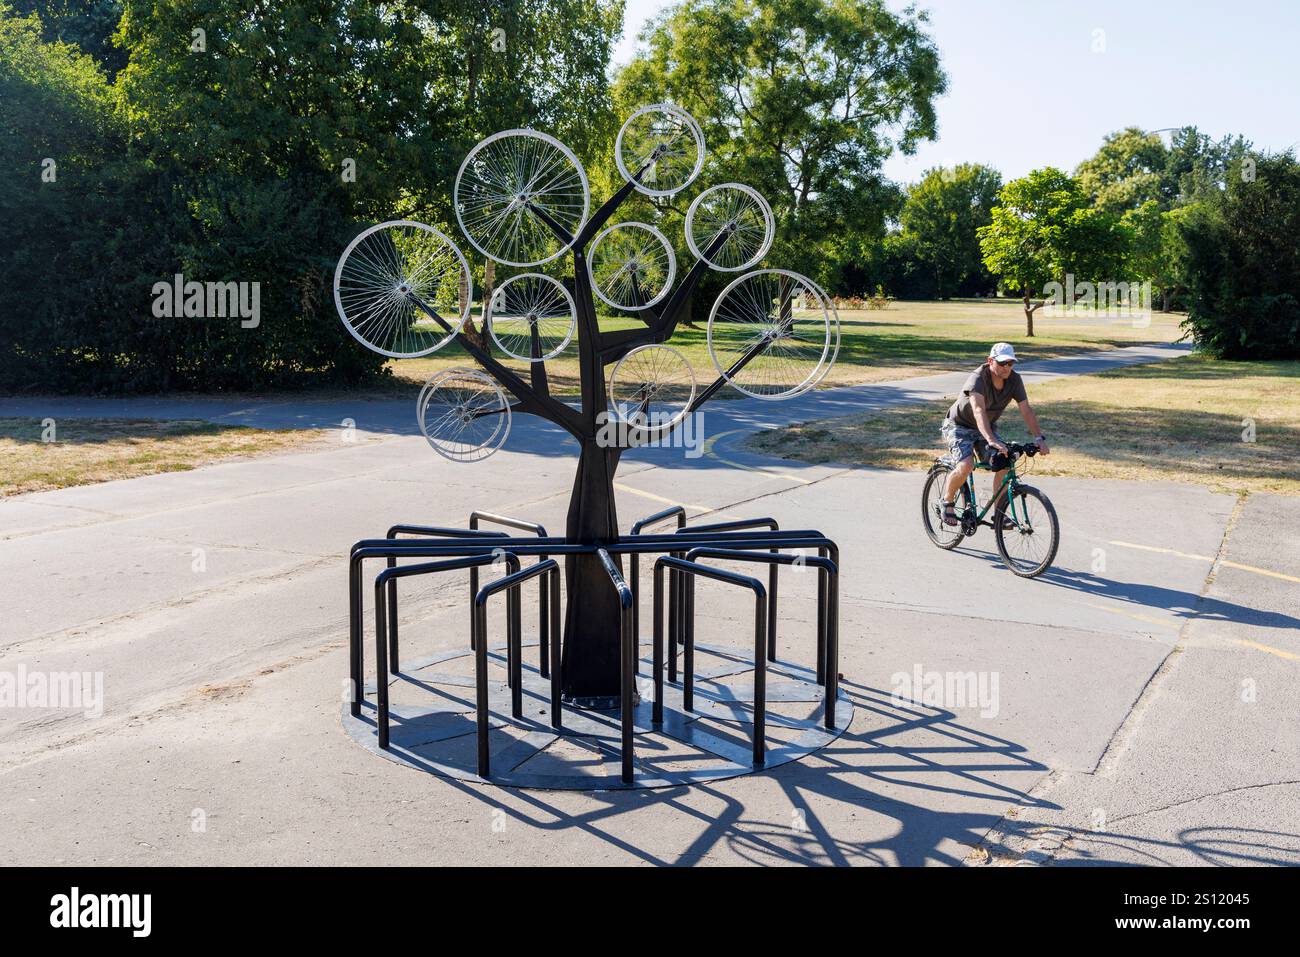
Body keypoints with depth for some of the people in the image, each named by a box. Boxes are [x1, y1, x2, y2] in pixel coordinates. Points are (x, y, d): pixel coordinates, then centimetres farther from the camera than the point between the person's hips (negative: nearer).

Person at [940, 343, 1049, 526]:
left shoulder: (1014, 379, -12)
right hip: (959, 426, -6)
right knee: (966, 465, -28)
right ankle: (947, 501, -2)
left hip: (987, 427, 6)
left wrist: (1039, 437, -28)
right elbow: (979, 411, -44)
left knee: (1004, 464, -14)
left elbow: (1026, 409, -15)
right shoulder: (978, 378, -30)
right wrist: (991, 441, -57)